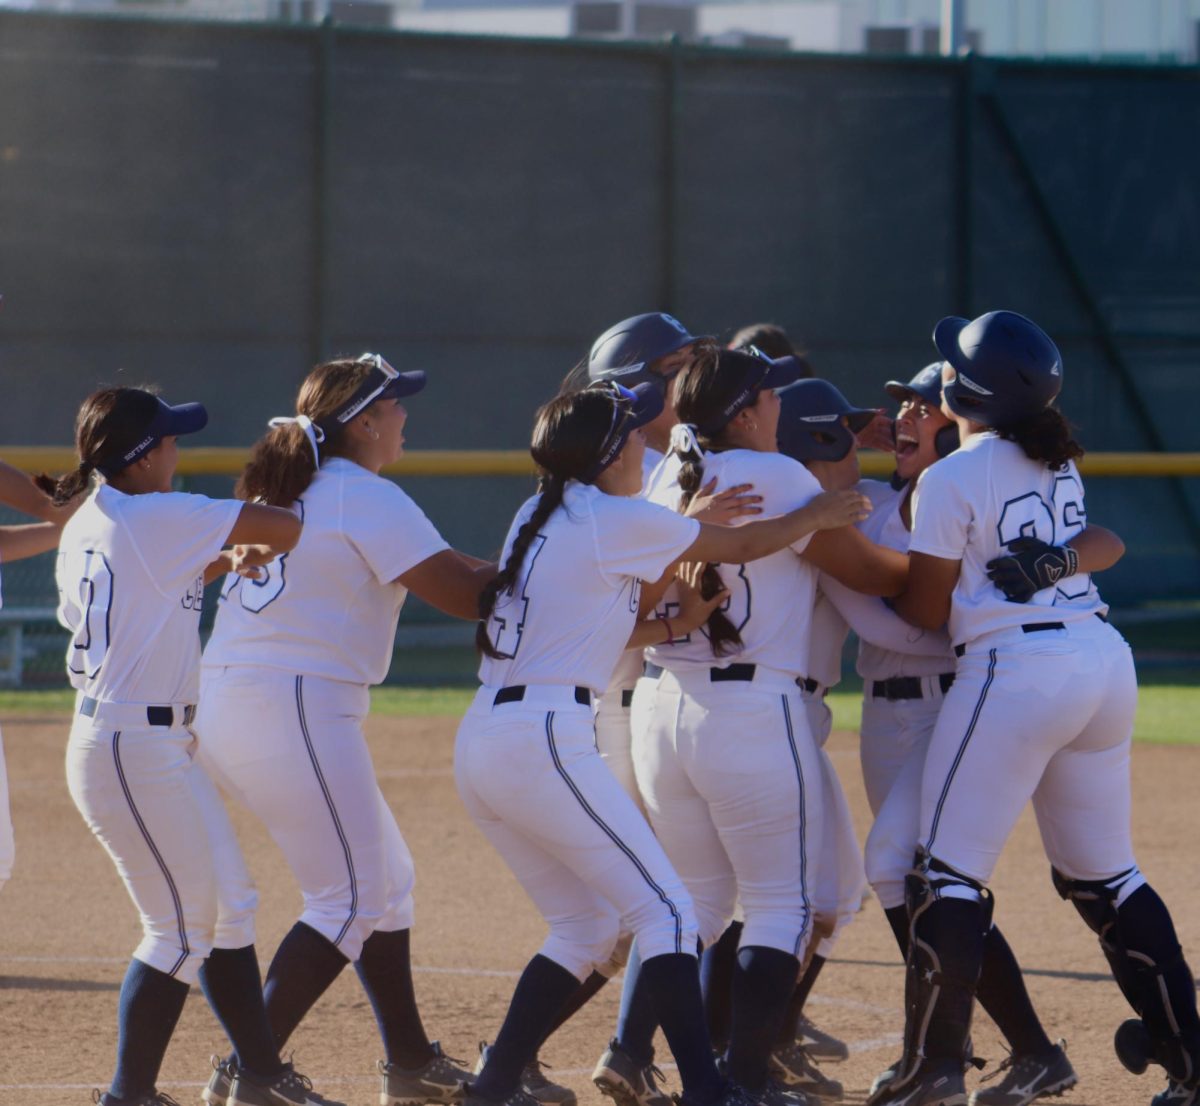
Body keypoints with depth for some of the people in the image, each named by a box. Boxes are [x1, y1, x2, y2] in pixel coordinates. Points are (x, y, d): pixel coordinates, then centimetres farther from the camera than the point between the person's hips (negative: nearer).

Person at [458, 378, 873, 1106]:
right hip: (545, 741, -9)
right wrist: (820, 516, 19)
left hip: (480, 744, 9)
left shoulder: (540, 517, 17)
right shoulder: (615, 520, -7)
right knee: (664, 910, -6)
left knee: (585, 924, 17)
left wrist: (677, 625, 19)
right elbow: (744, 545, 3)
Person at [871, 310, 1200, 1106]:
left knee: (950, 870, -1)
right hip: (1106, 657, 8)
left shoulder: (951, 481, -9)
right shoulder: (1059, 463, 12)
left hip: (1016, 669, -7)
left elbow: (925, 612, -4)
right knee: (1106, 874, 15)